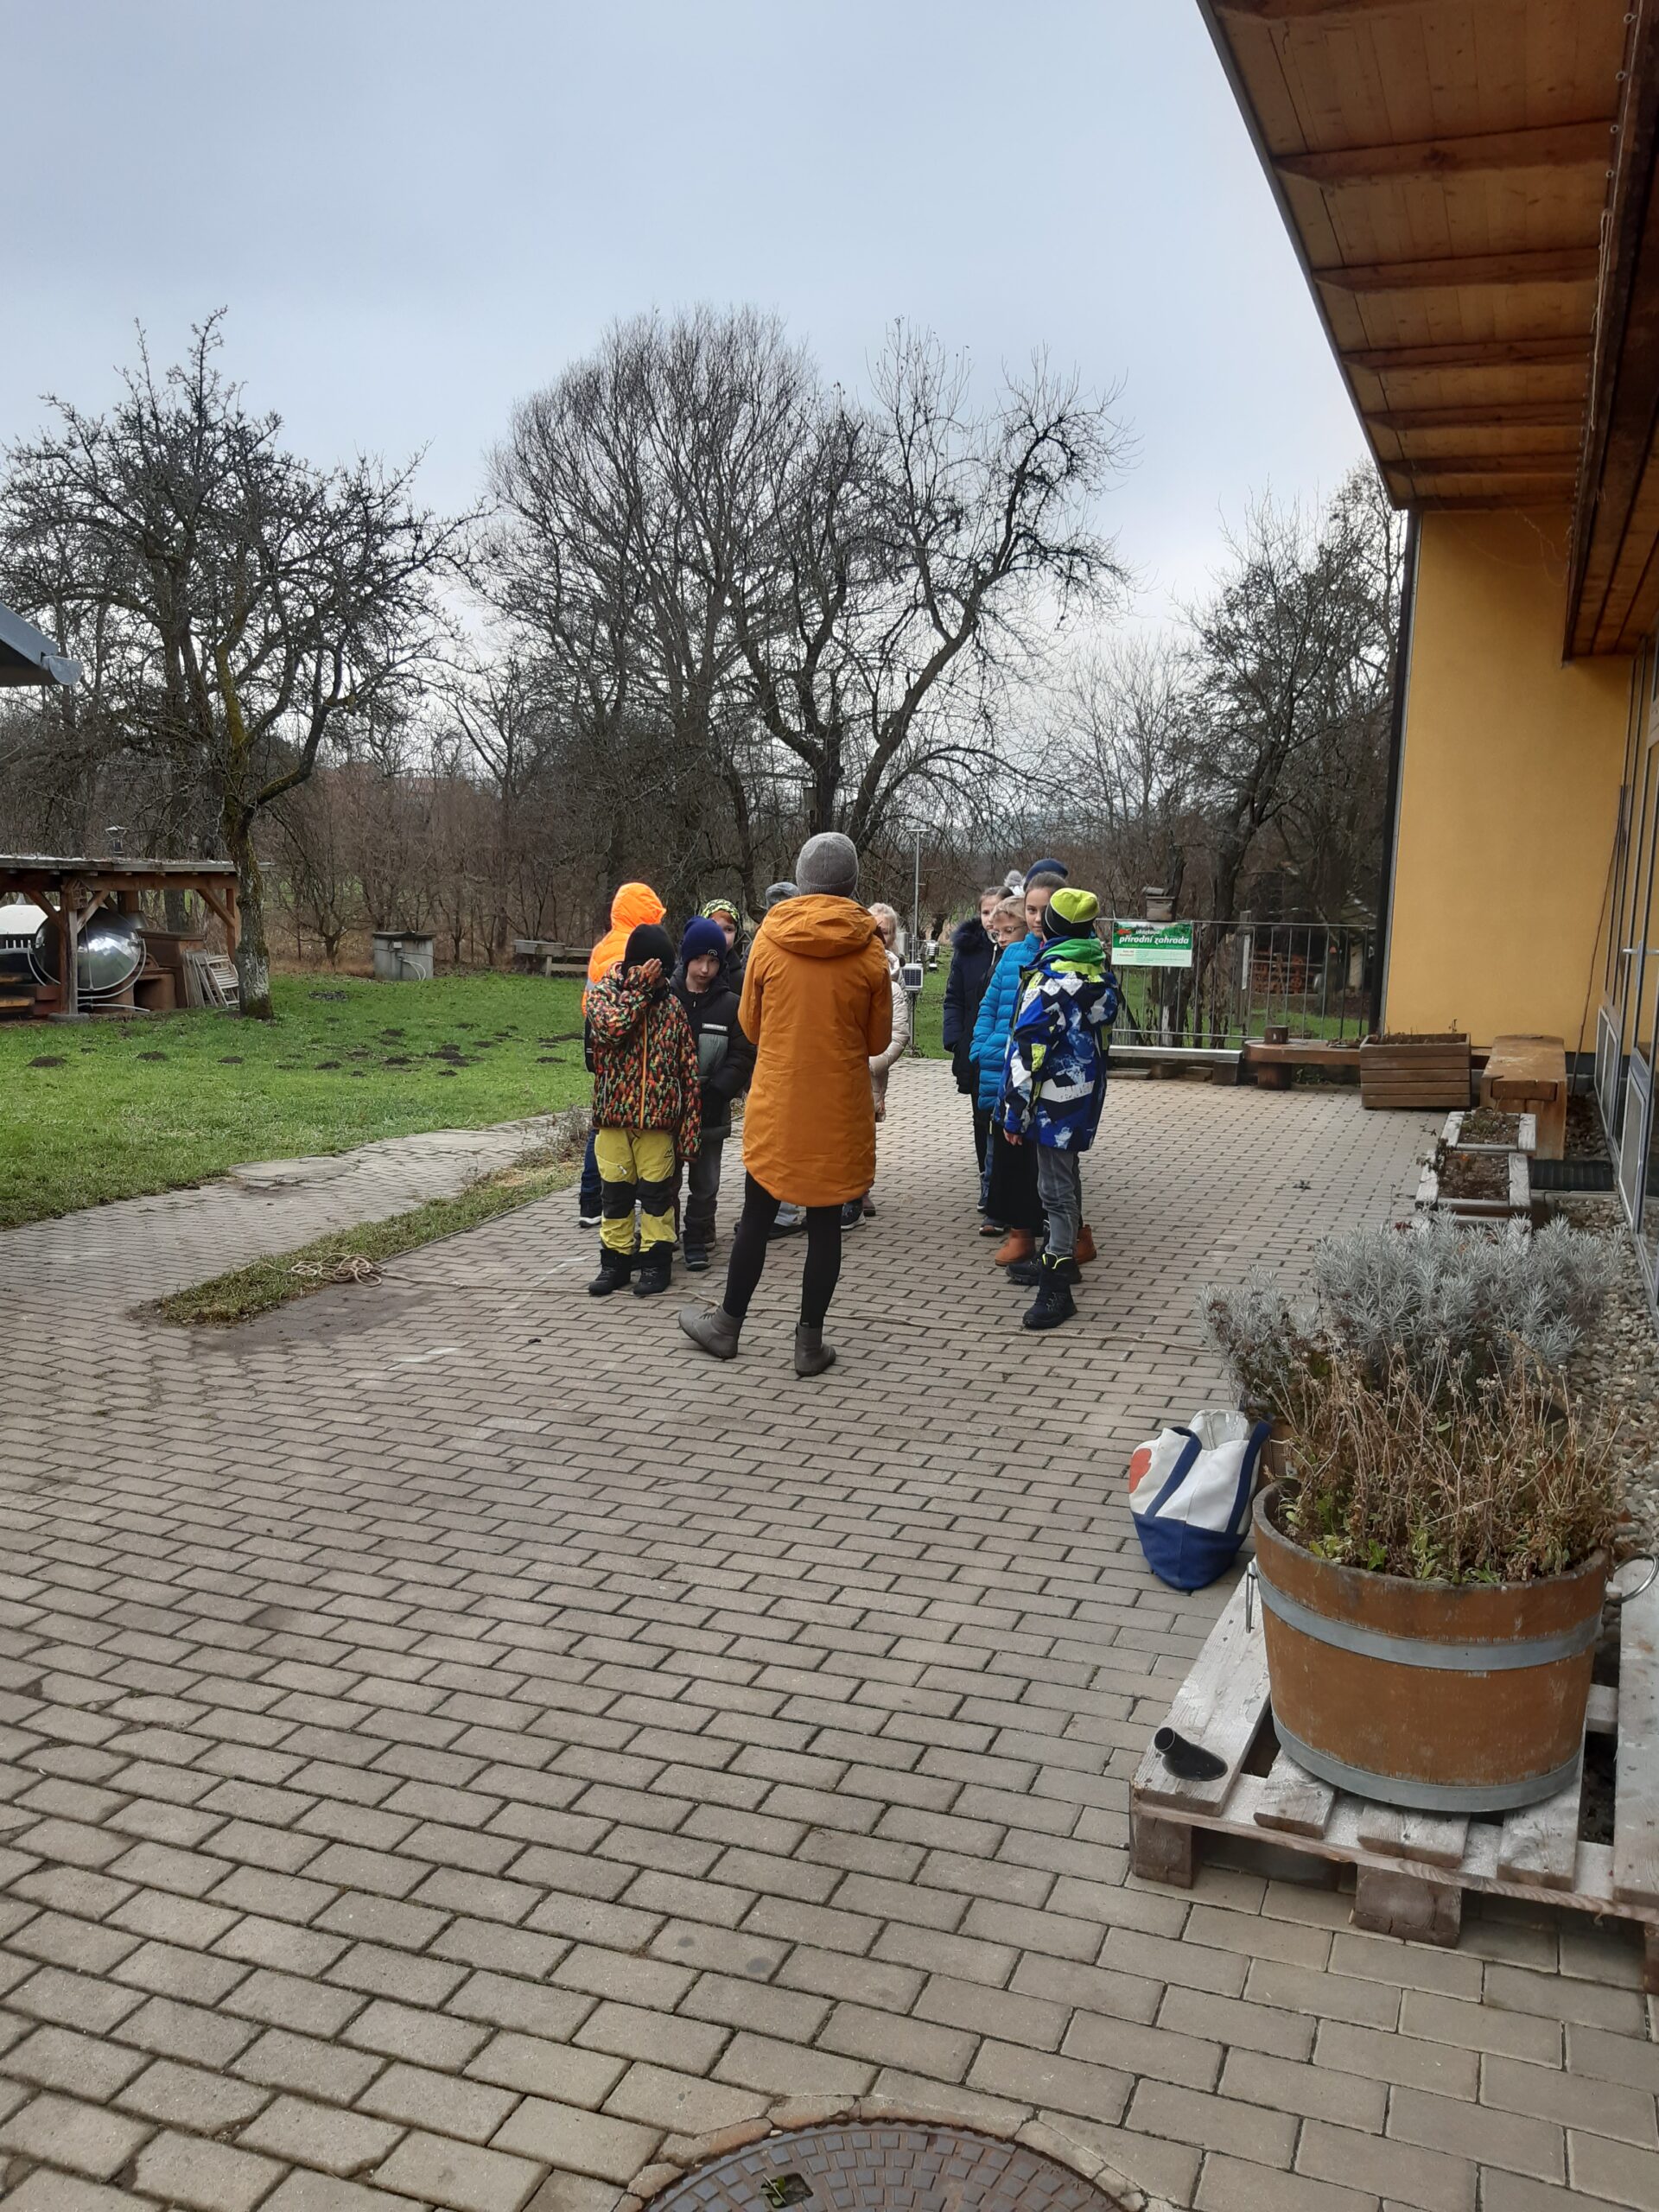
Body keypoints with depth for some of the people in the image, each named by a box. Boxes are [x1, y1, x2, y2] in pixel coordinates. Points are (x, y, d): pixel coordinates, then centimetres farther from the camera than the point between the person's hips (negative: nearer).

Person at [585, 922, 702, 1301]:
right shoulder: (602, 993, 1)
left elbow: (688, 1070, 2)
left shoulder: (671, 1005, 3)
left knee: (657, 1192, 5)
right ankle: (615, 1259, 20)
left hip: (658, 1116, 0)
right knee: (616, 1191, 9)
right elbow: (612, 1027, -22)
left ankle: (656, 1260, 17)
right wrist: (639, 986, -15)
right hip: (613, 1113, 0)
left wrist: (689, 1128, -3)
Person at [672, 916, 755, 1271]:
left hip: (711, 1111, 0)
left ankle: (696, 1239, 21)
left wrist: (713, 1092, -12)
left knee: (705, 1181, 7)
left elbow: (743, 1056, -2)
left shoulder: (731, 1005, -2)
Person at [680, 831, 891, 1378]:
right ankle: (810, 1341, 14)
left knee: (757, 1215, 13)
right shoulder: (868, 950, -7)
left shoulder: (768, 937, -6)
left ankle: (727, 1325, 26)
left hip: (775, 1102, 1)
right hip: (839, 1109, -1)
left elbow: (750, 1024, 4)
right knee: (825, 1222, 8)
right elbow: (878, 1039, 2)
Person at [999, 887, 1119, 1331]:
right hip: (1087, 1090, 9)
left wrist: (1015, 1112, -16)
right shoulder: (1099, 968, 8)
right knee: (1065, 1180, 20)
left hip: (1055, 1098, -9)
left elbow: (1028, 1049, -20)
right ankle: (1059, 1260, 34)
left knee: (1056, 1189, -5)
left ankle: (1057, 1289, -2)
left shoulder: (1051, 977, -19)